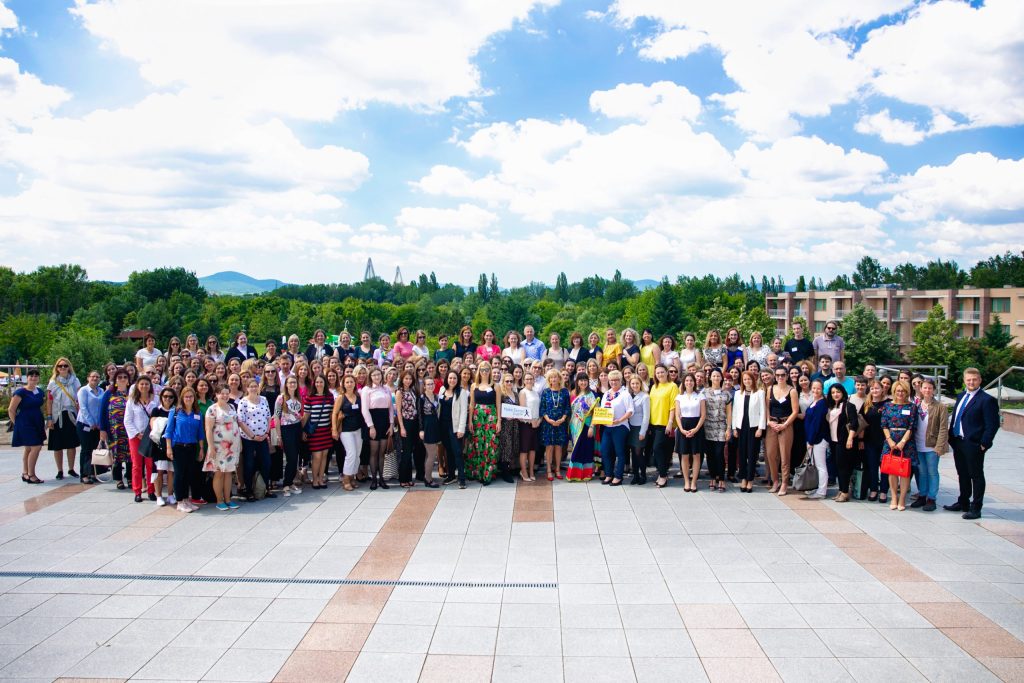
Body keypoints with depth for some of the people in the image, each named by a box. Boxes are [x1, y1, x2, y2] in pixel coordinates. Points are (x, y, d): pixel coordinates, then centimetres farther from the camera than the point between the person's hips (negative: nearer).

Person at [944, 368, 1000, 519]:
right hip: (958, 443, 7)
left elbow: (993, 425, -14)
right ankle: (963, 503, 31)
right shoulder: (961, 396, 13)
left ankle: (975, 508, 10)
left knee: (976, 476, 3)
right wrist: (951, 438, 11)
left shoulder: (987, 400, -11)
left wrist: (984, 443, -16)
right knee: (962, 475, 18)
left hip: (974, 444, -7)